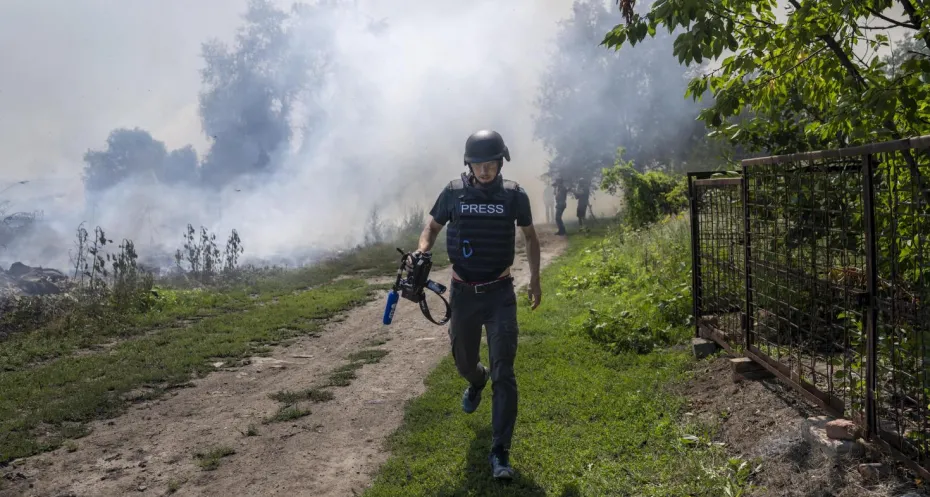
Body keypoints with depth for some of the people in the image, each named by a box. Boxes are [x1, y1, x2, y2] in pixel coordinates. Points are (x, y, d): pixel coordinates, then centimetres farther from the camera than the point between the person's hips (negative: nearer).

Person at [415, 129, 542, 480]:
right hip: (463, 293, 2)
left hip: (500, 293, -2)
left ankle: (500, 453, 1)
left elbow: (530, 235, 12)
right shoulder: (453, 193, -4)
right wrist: (421, 251, -12)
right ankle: (477, 380, 56)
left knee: (504, 374, -7)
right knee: (463, 363, 17)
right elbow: (432, 227, 10)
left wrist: (535, 279, 10)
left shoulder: (514, 195, -5)